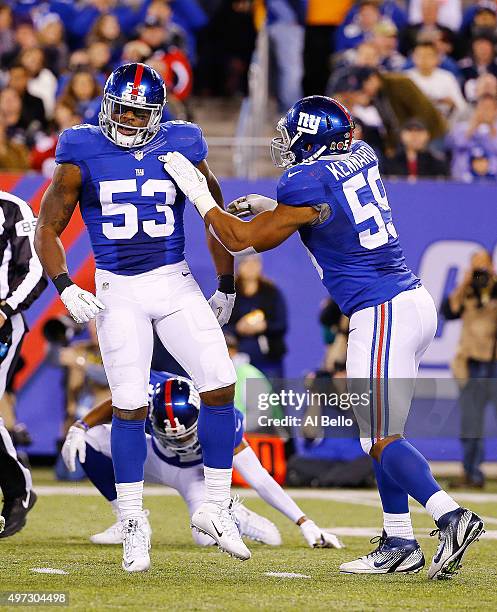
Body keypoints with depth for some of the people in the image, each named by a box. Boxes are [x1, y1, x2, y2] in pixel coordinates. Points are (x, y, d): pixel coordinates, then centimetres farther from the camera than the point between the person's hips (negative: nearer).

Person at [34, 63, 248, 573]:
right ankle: (133, 524, 8)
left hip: (175, 283, 2)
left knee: (220, 386, -9)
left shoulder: (180, 151, 0)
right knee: (129, 405, -5)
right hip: (118, 291, -2)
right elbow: (47, 229, 1)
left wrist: (227, 287, 15)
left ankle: (215, 508, 4)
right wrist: (65, 288, -12)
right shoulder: (82, 156, -5)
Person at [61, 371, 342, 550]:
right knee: (94, 438, -20)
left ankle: (238, 518, 6)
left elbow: (259, 479, -34)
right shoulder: (149, 391, -33)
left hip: (198, 472, -4)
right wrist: (80, 427, -22)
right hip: (157, 460, 4)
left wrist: (305, 523, -35)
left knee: (208, 536, -31)